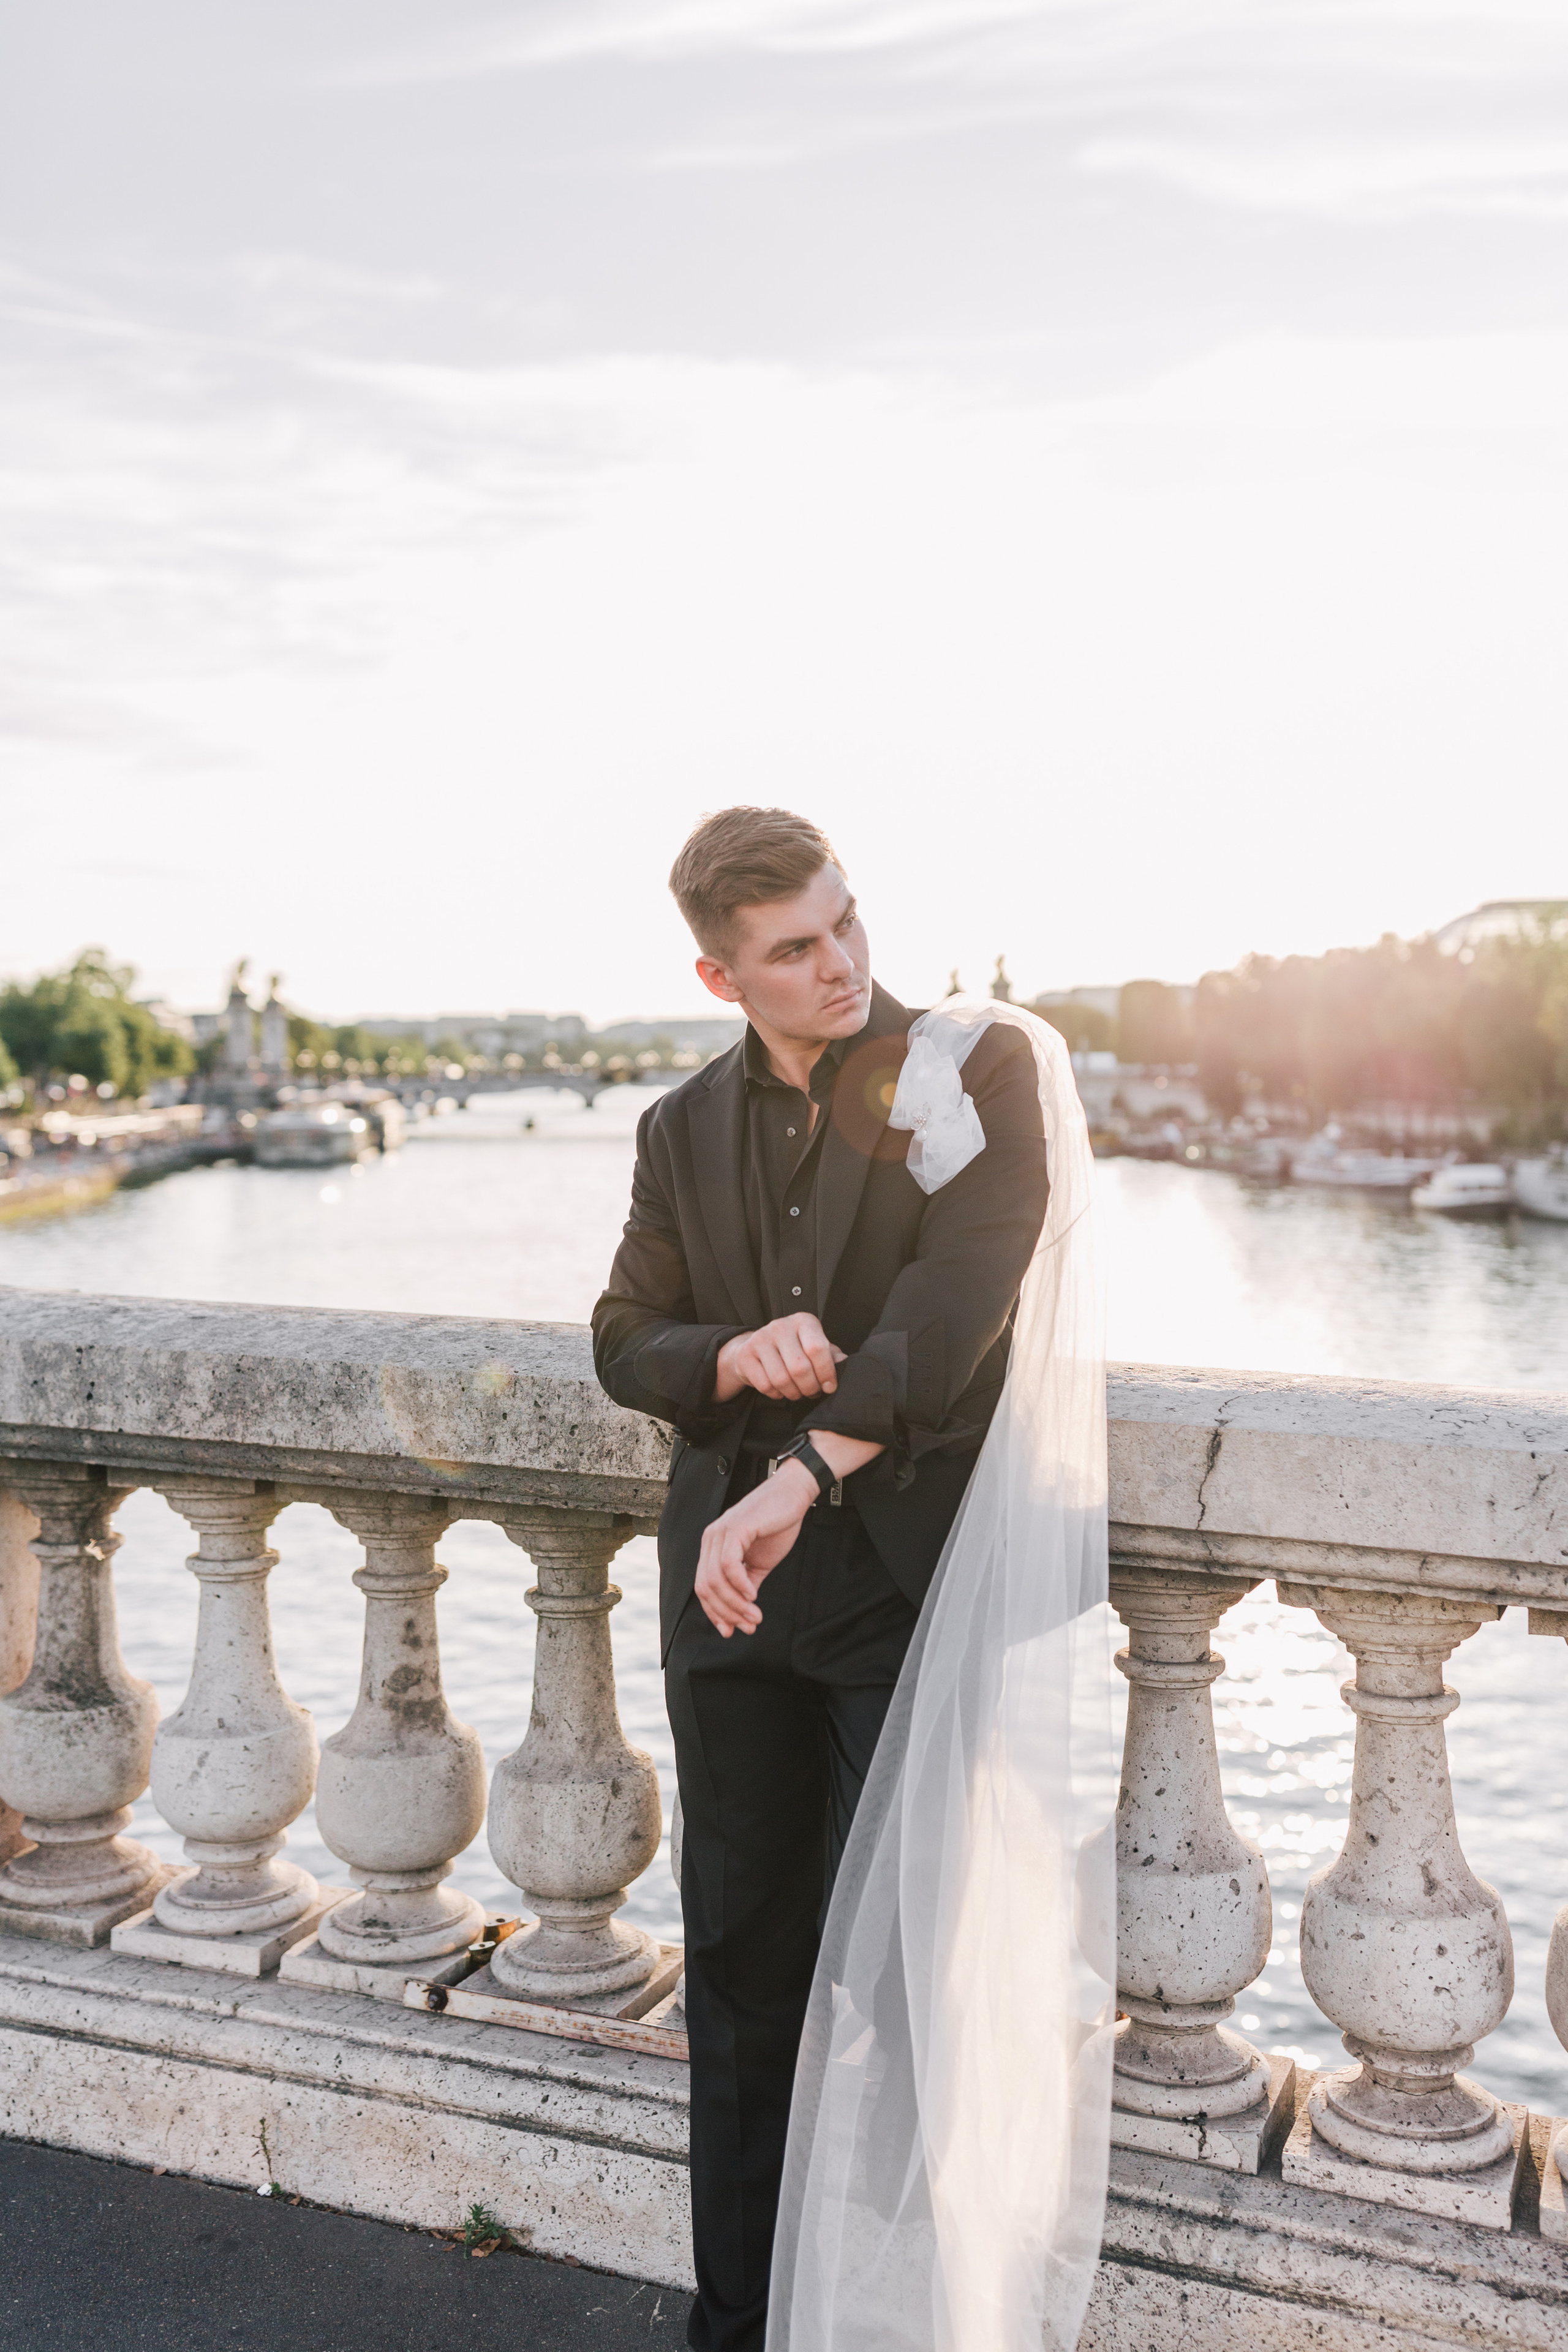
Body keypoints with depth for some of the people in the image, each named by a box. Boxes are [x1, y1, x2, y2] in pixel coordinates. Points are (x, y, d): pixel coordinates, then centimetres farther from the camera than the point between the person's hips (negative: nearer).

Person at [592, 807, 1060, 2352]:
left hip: (911, 1574, -4)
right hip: (731, 1582, 5)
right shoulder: (684, 1129, 11)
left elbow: (960, 1286, -18)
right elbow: (625, 1342, 10)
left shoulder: (979, 1067, -4)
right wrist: (733, 1358, -14)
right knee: (740, 1954, 13)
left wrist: (800, 1476, -25)